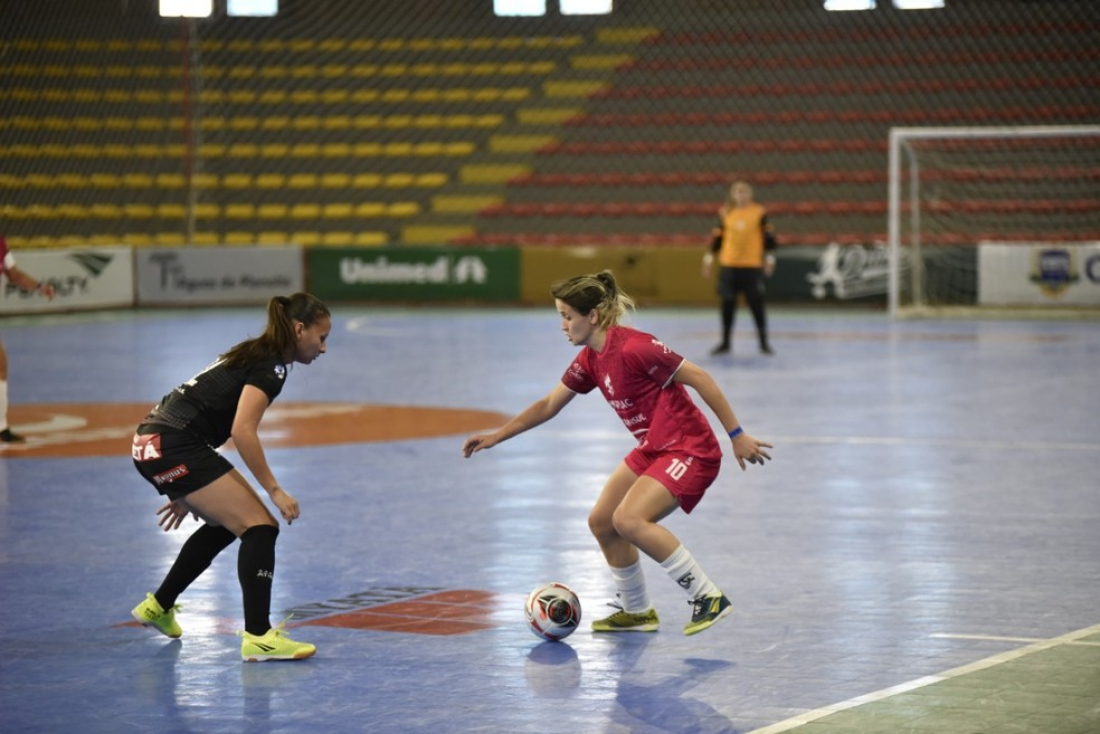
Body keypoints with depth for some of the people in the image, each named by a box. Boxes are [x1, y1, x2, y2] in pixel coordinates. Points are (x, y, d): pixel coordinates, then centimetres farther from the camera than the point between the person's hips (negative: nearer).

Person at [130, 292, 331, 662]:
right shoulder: (271, 366, -9)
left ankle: (158, 606, 39)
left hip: (153, 443, 10)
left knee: (224, 524, 27)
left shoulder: (255, 356, 20)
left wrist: (187, 493, 28)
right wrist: (275, 490, -16)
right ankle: (258, 637, -17)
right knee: (260, 527, -11)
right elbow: (242, 432, -21)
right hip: (173, 448, -10)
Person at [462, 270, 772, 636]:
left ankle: (709, 598, -15)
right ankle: (636, 611, 27)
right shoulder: (589, 361, 4)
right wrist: (496, 436, 13)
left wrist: (736, 435, -18)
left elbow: (698, 378, -20)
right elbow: (548, 405, 17)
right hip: (653, 449, 9)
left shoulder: (633, 348, -23)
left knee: (629, 520, -24)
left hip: (690, 449, -9)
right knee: (601, 522, 9)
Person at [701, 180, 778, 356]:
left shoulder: (760, 213, 0)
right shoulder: (725, 213, 6)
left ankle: (764, 342, 9)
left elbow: (768, 237, 2)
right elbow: (718, 237, 12)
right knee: (727, 304, 6)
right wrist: (709, 258, 11)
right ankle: (725, 343, 18)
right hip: (728, 265, 2)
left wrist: (769, 258, -4)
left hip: (752, 266, -2)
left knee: (757, 303, 0)